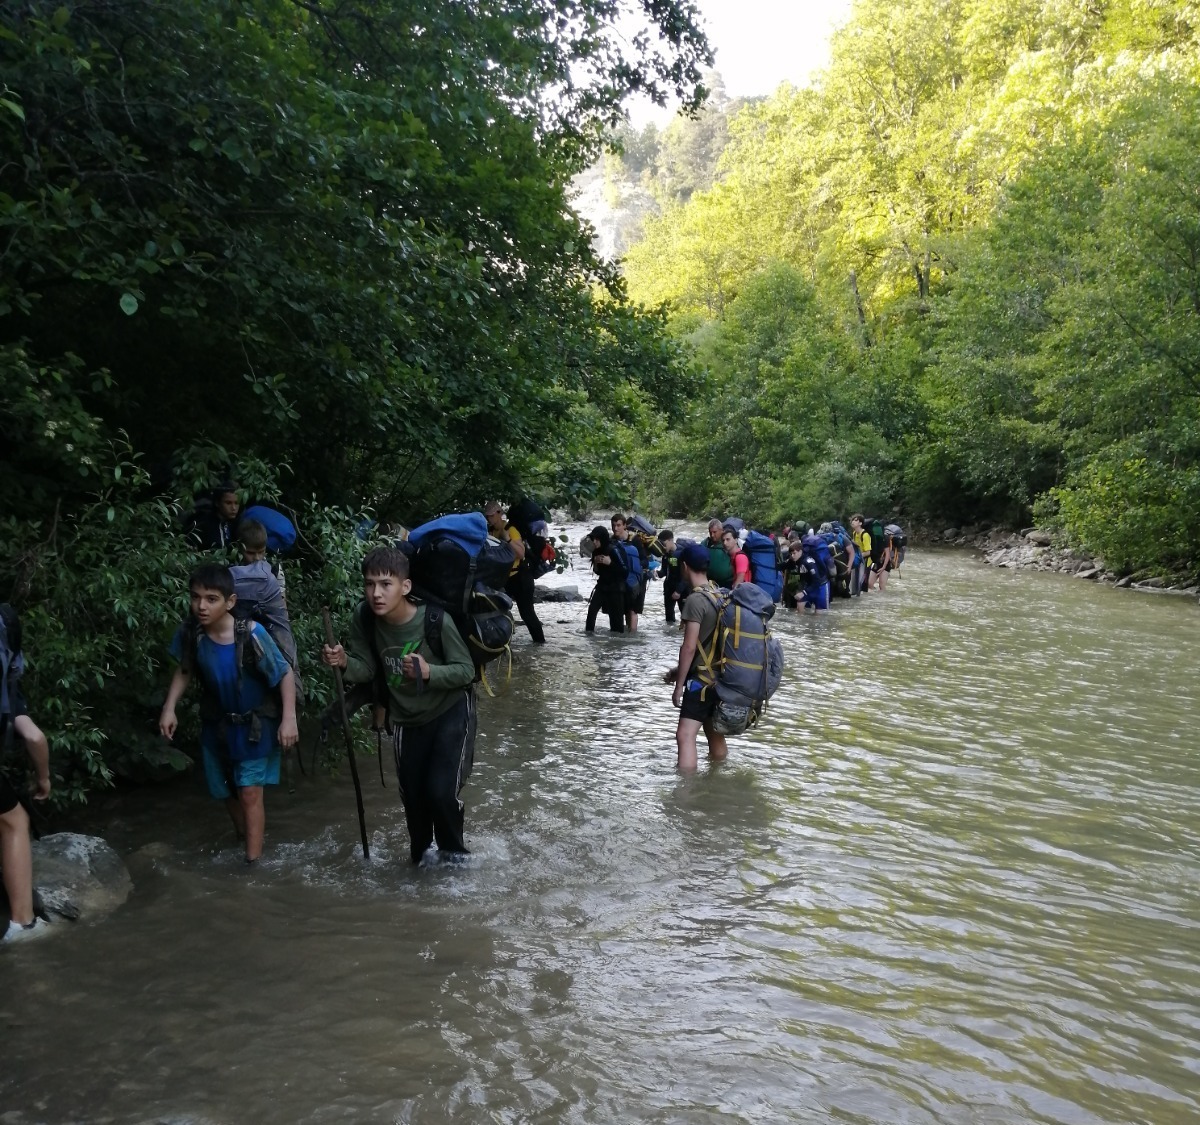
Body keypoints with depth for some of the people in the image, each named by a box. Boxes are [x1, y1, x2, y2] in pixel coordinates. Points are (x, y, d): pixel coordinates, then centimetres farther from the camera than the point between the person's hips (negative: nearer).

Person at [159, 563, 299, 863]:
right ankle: (248, 834, 46)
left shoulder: (251, 634, -30)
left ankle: (252, 862, 4)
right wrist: (169, 708, -6)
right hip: (216, 723, 5)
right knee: (225, 790, 19)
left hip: (255, 723, -5)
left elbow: (285, 674, -19)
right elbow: (184, 671, 2)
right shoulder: (190, 631, -18)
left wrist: (289, 718, -25)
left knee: (249, 791, -6)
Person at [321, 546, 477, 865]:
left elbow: (466, 670, -21)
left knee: (441, 790, -14)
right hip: (407, 719, 4)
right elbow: (367, 669, -8)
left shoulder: (436, 620, -29)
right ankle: (419, 851, 44)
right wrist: (345, 662, -30)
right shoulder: (365, 620, -17)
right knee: (412, 793, 15)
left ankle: (453, 850, 17)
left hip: (451, 712, -4)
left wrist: (429, 671, -39)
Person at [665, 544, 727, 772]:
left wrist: (679, 685, -13)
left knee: (685, 735, -14)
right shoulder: (719, 595, 9)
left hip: (702, 678, -9)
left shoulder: (695, 600, -17)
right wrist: (679, 670, 19)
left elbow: (690, 647, -20)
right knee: (714, 733, 18)